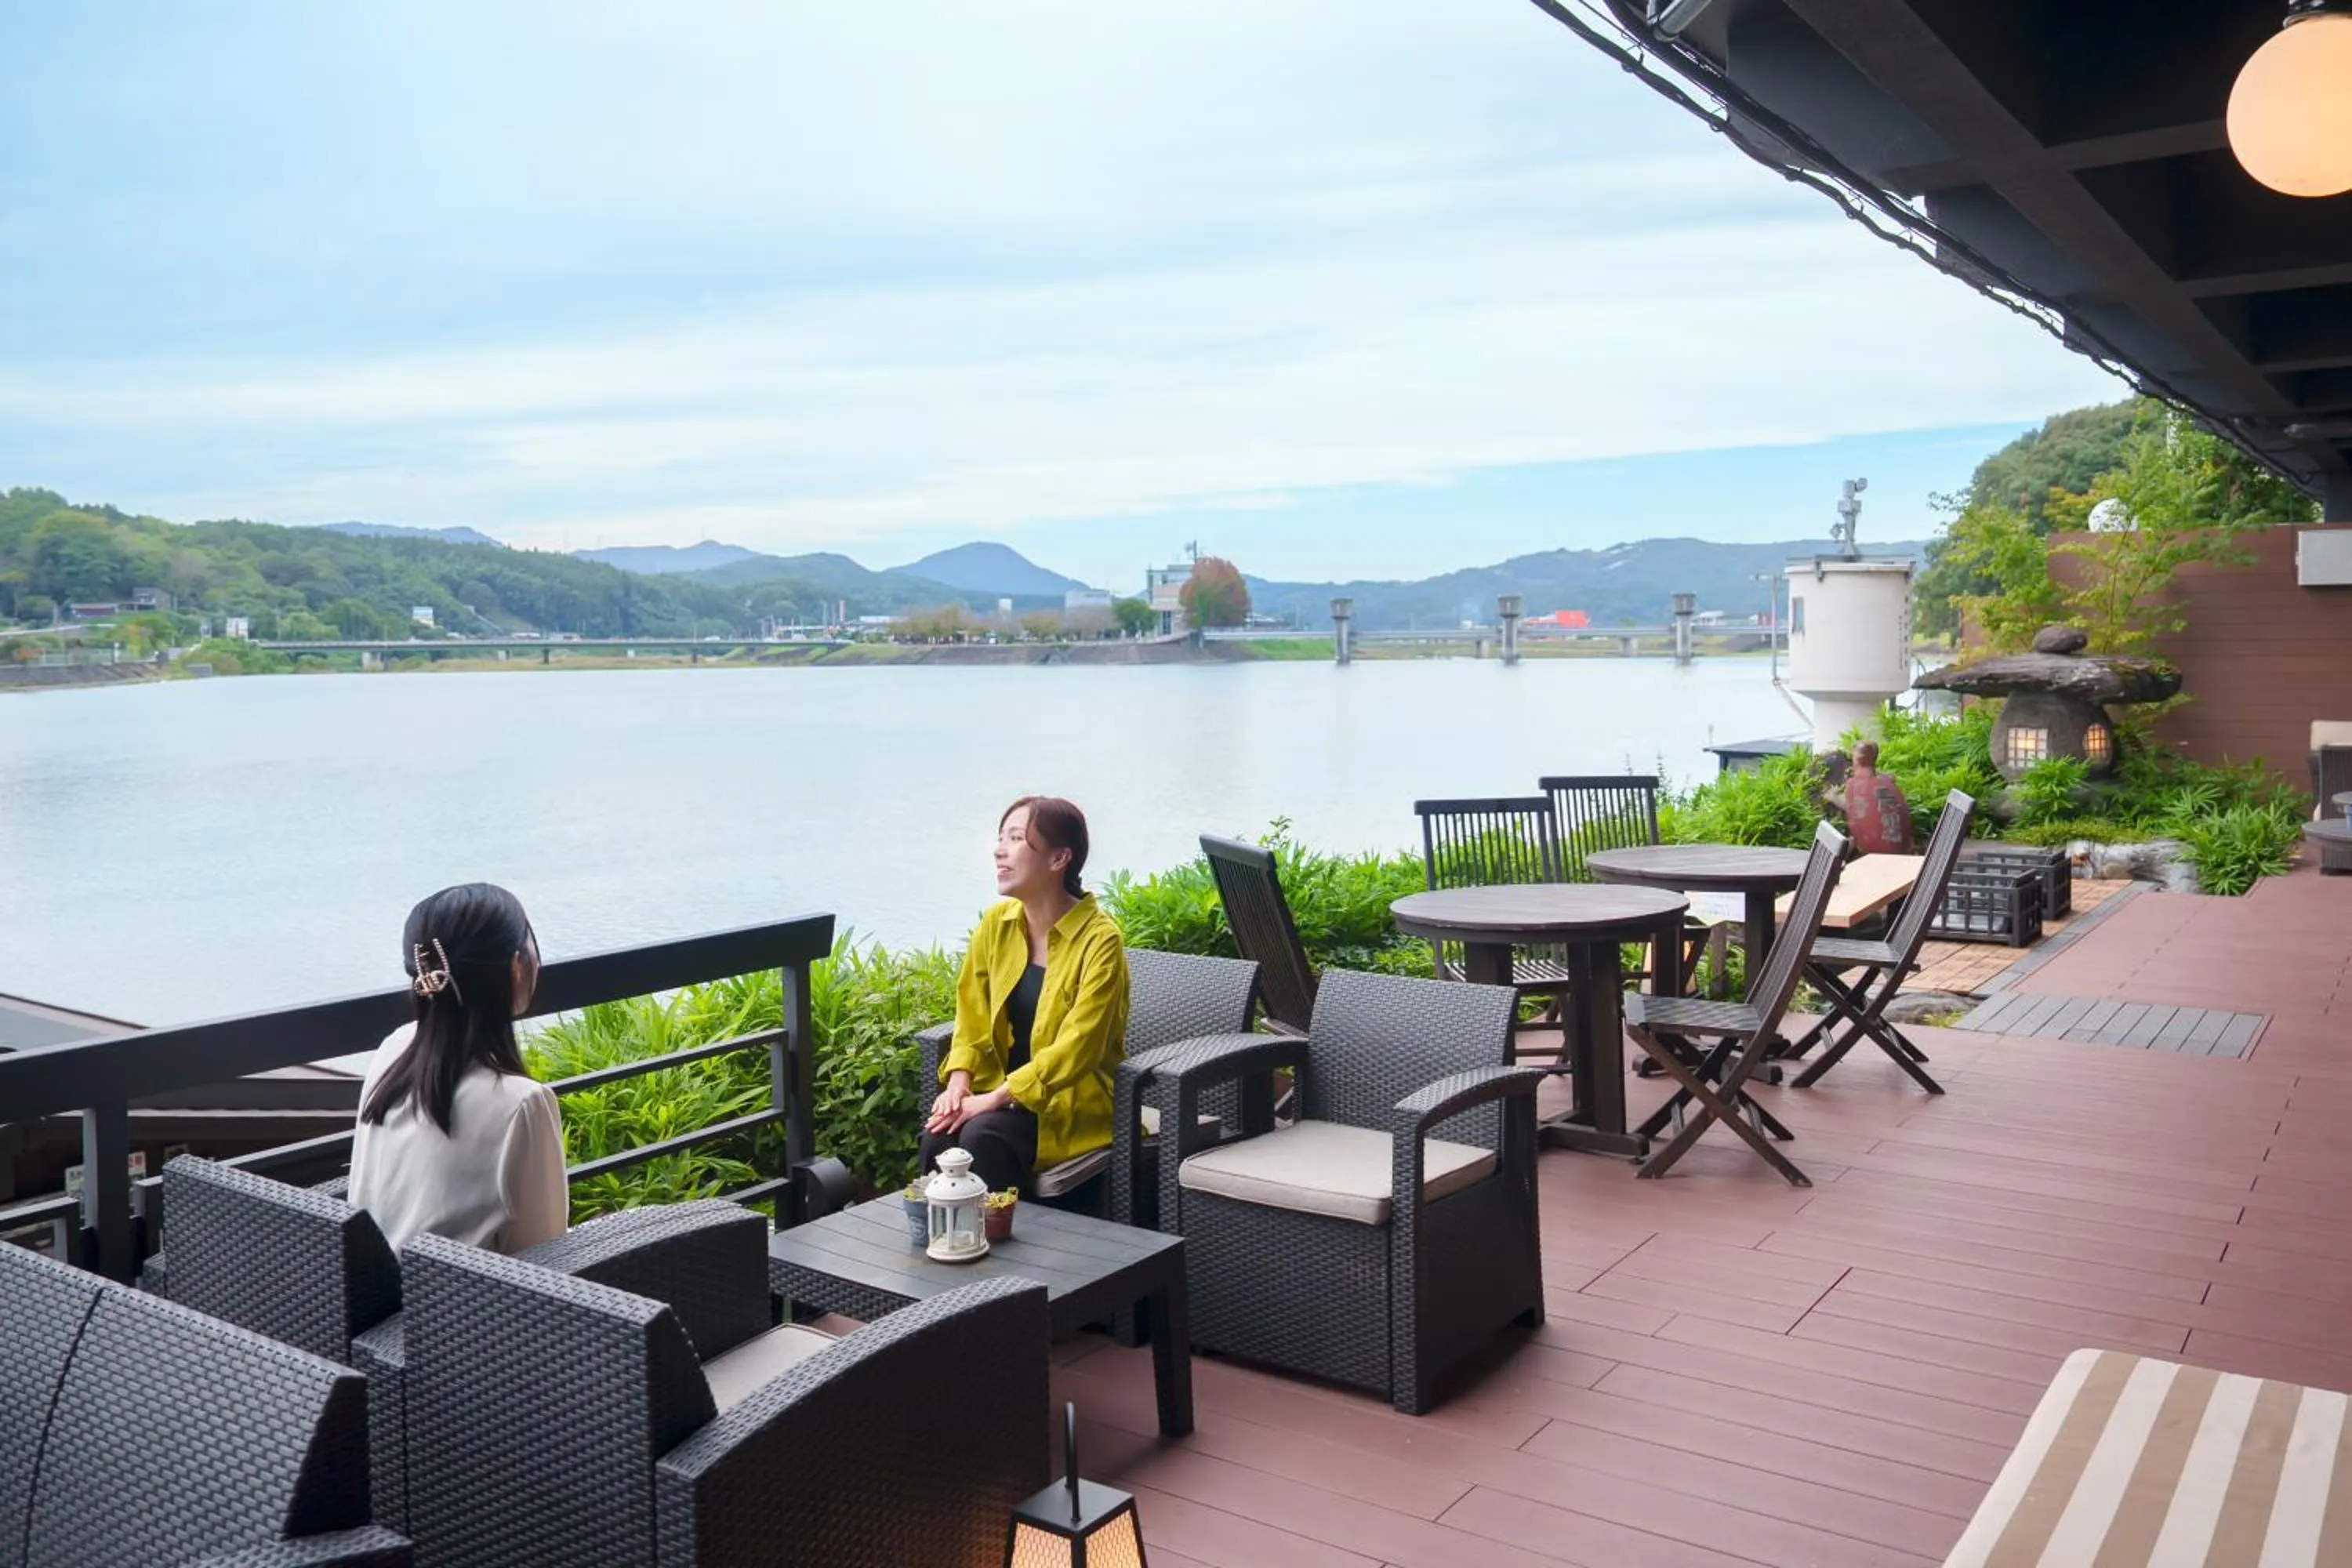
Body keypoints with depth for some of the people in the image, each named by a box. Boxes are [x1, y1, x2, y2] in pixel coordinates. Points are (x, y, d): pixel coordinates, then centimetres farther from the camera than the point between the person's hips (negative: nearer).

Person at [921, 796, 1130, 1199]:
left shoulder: (1099, 940, -15)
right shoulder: (997, 922, 3)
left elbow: (1076, 1048, -20)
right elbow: (971, 1013, 10)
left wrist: (995, 1099, -23)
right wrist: (960, 1082, -8)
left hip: (1073, 1104, -5)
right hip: (1002, 1091, 5)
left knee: (982, 1135, -30)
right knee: (939, 1134, -24)